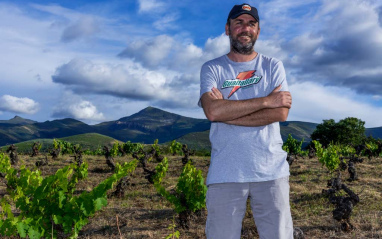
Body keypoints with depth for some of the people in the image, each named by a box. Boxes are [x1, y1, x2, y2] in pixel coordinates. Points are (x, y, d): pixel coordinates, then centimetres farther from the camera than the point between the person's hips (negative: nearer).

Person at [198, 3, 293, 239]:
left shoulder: (273, 66, 10)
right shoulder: (212, 69, 7)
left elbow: (281, 113, -5)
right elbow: (213, 111, -12)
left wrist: (227, 112, -10)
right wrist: (266, 100, -10)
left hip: (271, 172, 1)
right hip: (225, 174, 0)